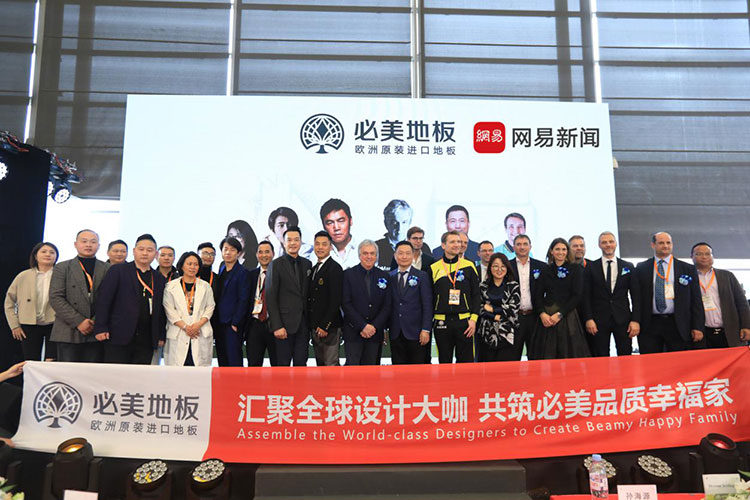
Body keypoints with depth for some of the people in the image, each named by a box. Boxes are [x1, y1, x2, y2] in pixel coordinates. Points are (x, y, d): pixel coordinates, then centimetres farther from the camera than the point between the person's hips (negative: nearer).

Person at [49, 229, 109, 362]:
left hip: (97, 333, 1)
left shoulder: (108, 269, 12)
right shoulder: (62, 268, 9)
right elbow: (55, 298, -1)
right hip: (68, 334, -1)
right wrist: (78, 321, -10)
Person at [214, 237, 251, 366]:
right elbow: (218, 296, 15)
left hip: (233, 324, -7)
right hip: (219, 324, 7)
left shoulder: (243, 273, -6)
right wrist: (214, 322, 9)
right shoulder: (221, 269, 14)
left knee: (234, 360, -7)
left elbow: (243, 300, -10)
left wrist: (235, 323, -14)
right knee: (222, 359, 10)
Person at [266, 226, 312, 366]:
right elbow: (271, 297, -7)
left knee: (301, 364, 5)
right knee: (283, 364, 1)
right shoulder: (276, 264, -3)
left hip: (303, 323, 4)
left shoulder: (307, 264, 12)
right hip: (285, 323, -4)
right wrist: (276, 326, -13)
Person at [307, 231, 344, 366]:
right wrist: (312, 325, 10)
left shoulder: (335, 268, -10)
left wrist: (324, 326, -18)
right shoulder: (314, 269, 16)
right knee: (320, 364, 13)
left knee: (331, 364, -5)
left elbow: (335, 300, -17)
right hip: (315, 327, 8)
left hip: (329, 328, -8)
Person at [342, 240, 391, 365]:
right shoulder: (348, 274, 0)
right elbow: (345, 304, -6)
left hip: (375, 332, 3)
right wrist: (362, 326, -12)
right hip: (353, 332, -2)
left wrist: (374, 327, -7)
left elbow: (387, 306, 5)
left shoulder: (384, 276, 8)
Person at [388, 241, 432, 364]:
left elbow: (427, 305, -3)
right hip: (395, 334, 3)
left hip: (415, 332, -3)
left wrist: (426, 330, -10)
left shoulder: (422, 276, 0)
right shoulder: (389, 277, 9)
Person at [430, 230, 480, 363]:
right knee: (444, 363, 8)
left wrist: (473, 319, -5)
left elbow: (476, 295, 5)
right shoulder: (434, 268, 4)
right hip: (441, 322, 0)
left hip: (464, 322, 0)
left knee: (466, 362, 4)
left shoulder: (469, 267, 4)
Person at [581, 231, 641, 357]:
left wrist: (636, 320, -2)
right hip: (599, 320, -1)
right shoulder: (590, 268, 6)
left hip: (623, 319, 1)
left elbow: (635, 295, 6)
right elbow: (586, 295, 2)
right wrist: (588, 319, -8)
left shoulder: (628, 267, 9)